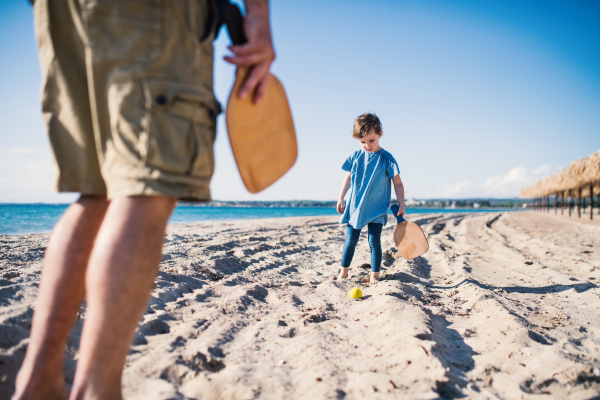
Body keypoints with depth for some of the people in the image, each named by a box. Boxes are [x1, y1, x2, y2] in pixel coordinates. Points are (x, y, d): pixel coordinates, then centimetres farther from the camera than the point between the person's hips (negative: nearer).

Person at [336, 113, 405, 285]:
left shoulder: (386, 159, -8)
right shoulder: (355, 156, 0)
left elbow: (397, 183, -4)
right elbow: (348, 177, 11)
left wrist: (401, 204, -8)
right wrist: (341, 198, 11)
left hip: (376, 209, -2)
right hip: (354, 206, 2)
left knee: (374, 241, -2)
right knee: (350, 240, 7)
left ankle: (374, 276, 9)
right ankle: (343, 273, 20)